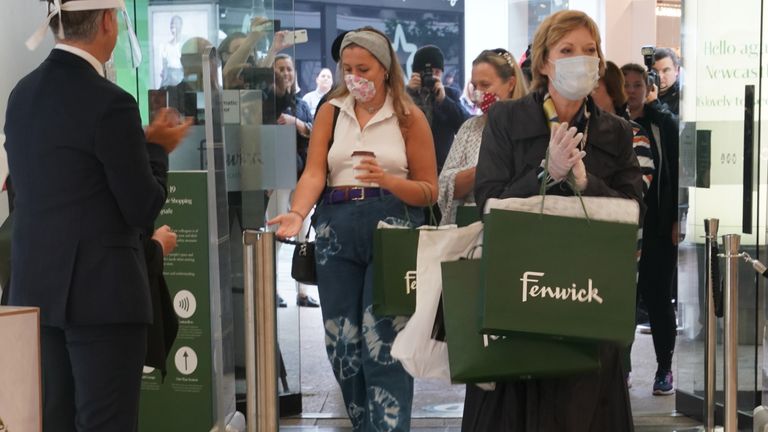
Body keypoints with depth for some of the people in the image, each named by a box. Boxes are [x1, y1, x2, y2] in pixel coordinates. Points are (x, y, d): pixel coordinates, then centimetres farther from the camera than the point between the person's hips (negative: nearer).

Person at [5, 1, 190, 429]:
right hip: (101, 292, -7)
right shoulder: (110, 103, -16)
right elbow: (144, 208, -12)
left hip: (36, 287, 8)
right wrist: (157, 149, 6)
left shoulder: (22, 94, 8)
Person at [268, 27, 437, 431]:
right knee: (341, 340, 6)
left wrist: (386, 180, -17)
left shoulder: (409, 117, 2)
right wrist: (297, 213, -23)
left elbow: (429, 190, 1)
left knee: (383, 340, -10)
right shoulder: (331, 111, 8)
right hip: (337, 229, 3)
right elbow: (314, 172, -4)